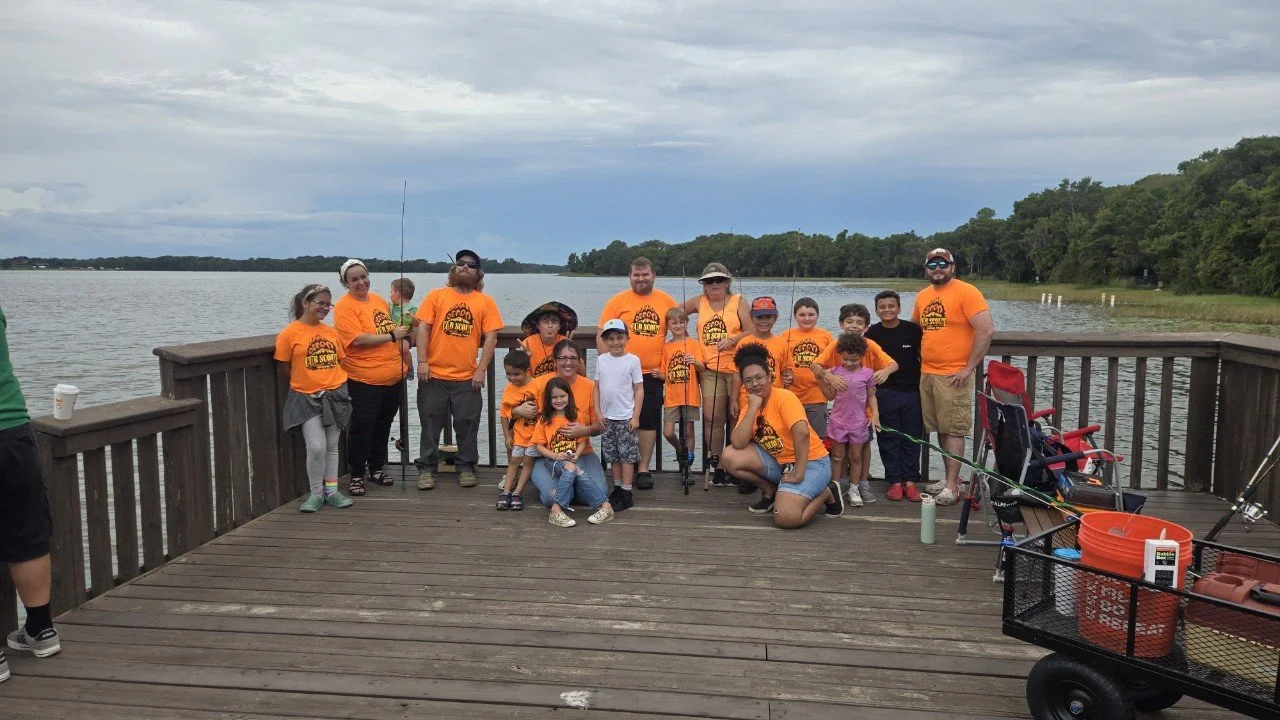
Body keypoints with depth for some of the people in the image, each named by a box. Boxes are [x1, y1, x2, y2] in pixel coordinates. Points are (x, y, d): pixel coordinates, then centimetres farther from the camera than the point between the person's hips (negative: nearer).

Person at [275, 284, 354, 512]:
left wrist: (334, 382, 3)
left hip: (335, 395, 4)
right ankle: (316, 494, 7)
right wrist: (307, 382, 1)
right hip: (305, 397, -4)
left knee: (332, 446, 11)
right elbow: (285, 367, -1)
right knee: (316, 447, -11)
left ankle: (331, 491, 22)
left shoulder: (331, 332, 5)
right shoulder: (290, 333, -8)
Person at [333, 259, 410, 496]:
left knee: (383, 425, 16)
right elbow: (358, 339, -22)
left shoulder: (378, 300, 11)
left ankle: (376, 468, 30)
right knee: (362, 427, -1)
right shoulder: (344, 307, -11)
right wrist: (392, 336, -17)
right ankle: (356, 476, 12)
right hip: (364, 381, -7)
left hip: (393, 377, 7)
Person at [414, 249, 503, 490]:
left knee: (467, 425, 7)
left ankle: (466, 467, 22)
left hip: (467, 377, 0)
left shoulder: (486, 302, 4)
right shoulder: (436, 296, 3)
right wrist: (422, 362, -8)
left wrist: (481, 370, -7)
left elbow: (491, 337, 0)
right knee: (430, 424, 8)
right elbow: (423, 328, 0)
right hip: (433, 375, 0)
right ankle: (427, 468, 19)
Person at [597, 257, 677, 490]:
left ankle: (643, 469, 14)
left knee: (649, 421, 4)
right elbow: (602, 336, 0)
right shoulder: (617, 301, 0)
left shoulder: (667, 301, 5)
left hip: (653, 373, 1)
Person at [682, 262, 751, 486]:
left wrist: (732, 340, -17)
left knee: (736, 418, 3)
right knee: (712, 418, -2)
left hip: (737, 368, -3)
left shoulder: (738, 302, 4)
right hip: (711, 369, 3)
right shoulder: (699, 302, 13)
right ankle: (716, 466, 8)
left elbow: (751, 331, -3)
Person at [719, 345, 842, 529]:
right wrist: (753, 408, -19)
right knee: (730, 457, -11)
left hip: (810, 462, -6)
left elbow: (802, 432, -31)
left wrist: (798, 474, -29)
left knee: (786, 518, -27)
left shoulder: (783, 397, -16)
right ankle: (770, 491, 11)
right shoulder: (748, 405, 2)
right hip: (778, 461, 6)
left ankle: (827, 493, 3)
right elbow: (738, 444, -14)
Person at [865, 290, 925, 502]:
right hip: (885, 394, 0)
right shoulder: (872, 333, 1)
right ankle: (895, 481, 11)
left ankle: (910, 481, 13)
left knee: (912, 437, 4)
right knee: (888, 439, 3)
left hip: (912, 391, 0)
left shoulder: (913, 330, 0)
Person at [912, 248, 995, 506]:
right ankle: (950, 477, 22)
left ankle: (951, 486, 1)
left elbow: (987, 330, -15)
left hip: (953, 375, -7)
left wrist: (969, 368, -15)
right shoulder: (922, 296, 11)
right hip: (926, 373, 7)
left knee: (954, 430, -3)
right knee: (941, 429, 12)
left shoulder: (966, 292, -9)